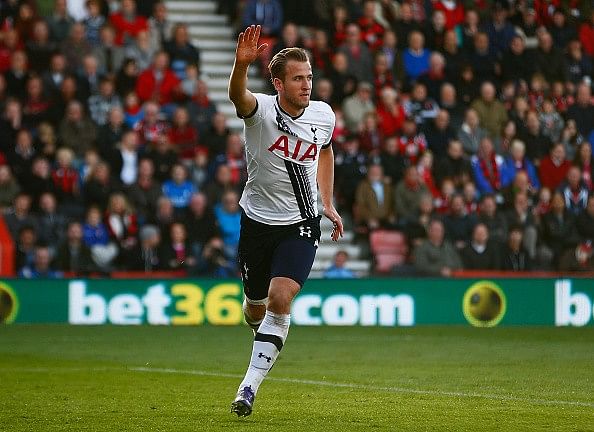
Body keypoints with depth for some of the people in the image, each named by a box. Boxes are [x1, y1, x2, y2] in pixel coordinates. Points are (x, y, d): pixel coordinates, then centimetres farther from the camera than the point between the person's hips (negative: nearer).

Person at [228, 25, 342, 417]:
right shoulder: (261, 110, -16)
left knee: (280, 299, -20)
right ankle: (266, 337, 50)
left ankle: (250, 386, -15)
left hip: (301, 225, 1)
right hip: (257, 220, 0)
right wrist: (242, 63, -62)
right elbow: (238, 96, -42)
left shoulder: (323, 115, -4)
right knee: (255, 307, 12)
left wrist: (328, 203, 15)